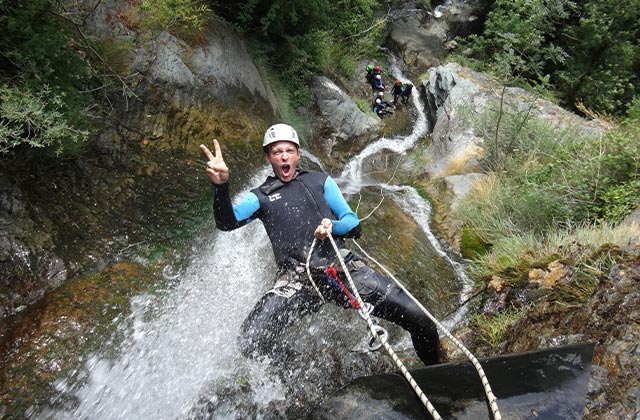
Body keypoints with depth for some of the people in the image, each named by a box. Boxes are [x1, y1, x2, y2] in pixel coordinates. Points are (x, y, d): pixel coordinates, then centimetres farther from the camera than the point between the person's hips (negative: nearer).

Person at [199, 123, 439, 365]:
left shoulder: (320, 181, 19)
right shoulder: (261, 196, 15)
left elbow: (355, 225, 14)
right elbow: (228, 222, -5)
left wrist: (332, 226, -10)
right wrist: (220, 185, -25)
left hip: (344, 266, 1)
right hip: (297, 278, -1)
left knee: (420, 322, -7)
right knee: (252, 342, -25)